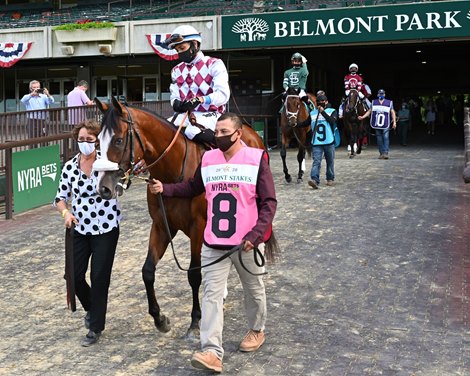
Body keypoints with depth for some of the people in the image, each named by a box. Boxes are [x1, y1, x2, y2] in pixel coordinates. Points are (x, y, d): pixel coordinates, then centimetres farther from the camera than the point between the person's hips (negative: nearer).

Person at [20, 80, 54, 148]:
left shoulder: (43, 96, 11)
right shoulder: (28, 97, 8)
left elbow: (51, 101, -5)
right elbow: (23, 100, -13)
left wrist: (48, 94, -26)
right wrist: (32, 94, -26)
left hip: (42, 121, 1)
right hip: (32, 121, -1)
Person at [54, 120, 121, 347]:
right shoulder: (70, 167, 1)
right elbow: (61, 197, 8)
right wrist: (66, 212, -12)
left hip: (106, 228, -3)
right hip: (80, 228, 3)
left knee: (100, 277, 2)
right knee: (75, 275, 3)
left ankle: (96, 327, 17)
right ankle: (91, 308, 35)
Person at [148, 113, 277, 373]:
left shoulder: (257, 159, -9)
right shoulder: (208, 159, 3)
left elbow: (269, 202, -10)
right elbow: (192, 188, 19)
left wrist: (256, 234, -21)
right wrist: (165, 189, 4)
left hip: (247, 243, -3)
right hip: (213, 244, 3)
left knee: (253, 290, 16)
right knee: (211, 295, -3)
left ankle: (256, 330, 41)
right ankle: (212, 352, -3)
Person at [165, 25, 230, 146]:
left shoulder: (214, 64, 0)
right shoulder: (177, 70, 19)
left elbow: (223, 95, -12)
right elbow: (174, 97, 11)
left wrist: (201, 99, -30)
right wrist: (177, 104, -16)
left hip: (210, 114, -6)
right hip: (185, 115, 6)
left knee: (193, 131, -37)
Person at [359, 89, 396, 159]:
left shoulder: (389, 103, 6)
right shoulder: (374, 102, 12)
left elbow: (392, 113, 6)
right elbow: (369, 111, 16)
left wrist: (394, 122, -2)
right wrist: (362, 117, 4)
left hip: (385, 124, -3)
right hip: (377, 124, 3)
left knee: (386, 138, -14)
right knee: (379, 139, 5)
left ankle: (386, 153, -17)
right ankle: (381, 153, 13)